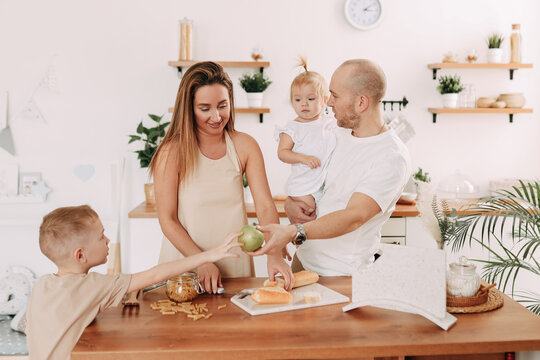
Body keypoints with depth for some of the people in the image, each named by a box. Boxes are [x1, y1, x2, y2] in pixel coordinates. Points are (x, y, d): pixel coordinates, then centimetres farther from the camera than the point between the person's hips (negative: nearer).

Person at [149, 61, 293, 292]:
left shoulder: (244, 146, 0)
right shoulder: (172, 152, -9)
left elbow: (265, 206, -5)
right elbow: (167, 220, -8)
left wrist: (274, 253, -20)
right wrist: (202, 262, -19)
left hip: (235, 264, 2)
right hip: (184, 266, -2)